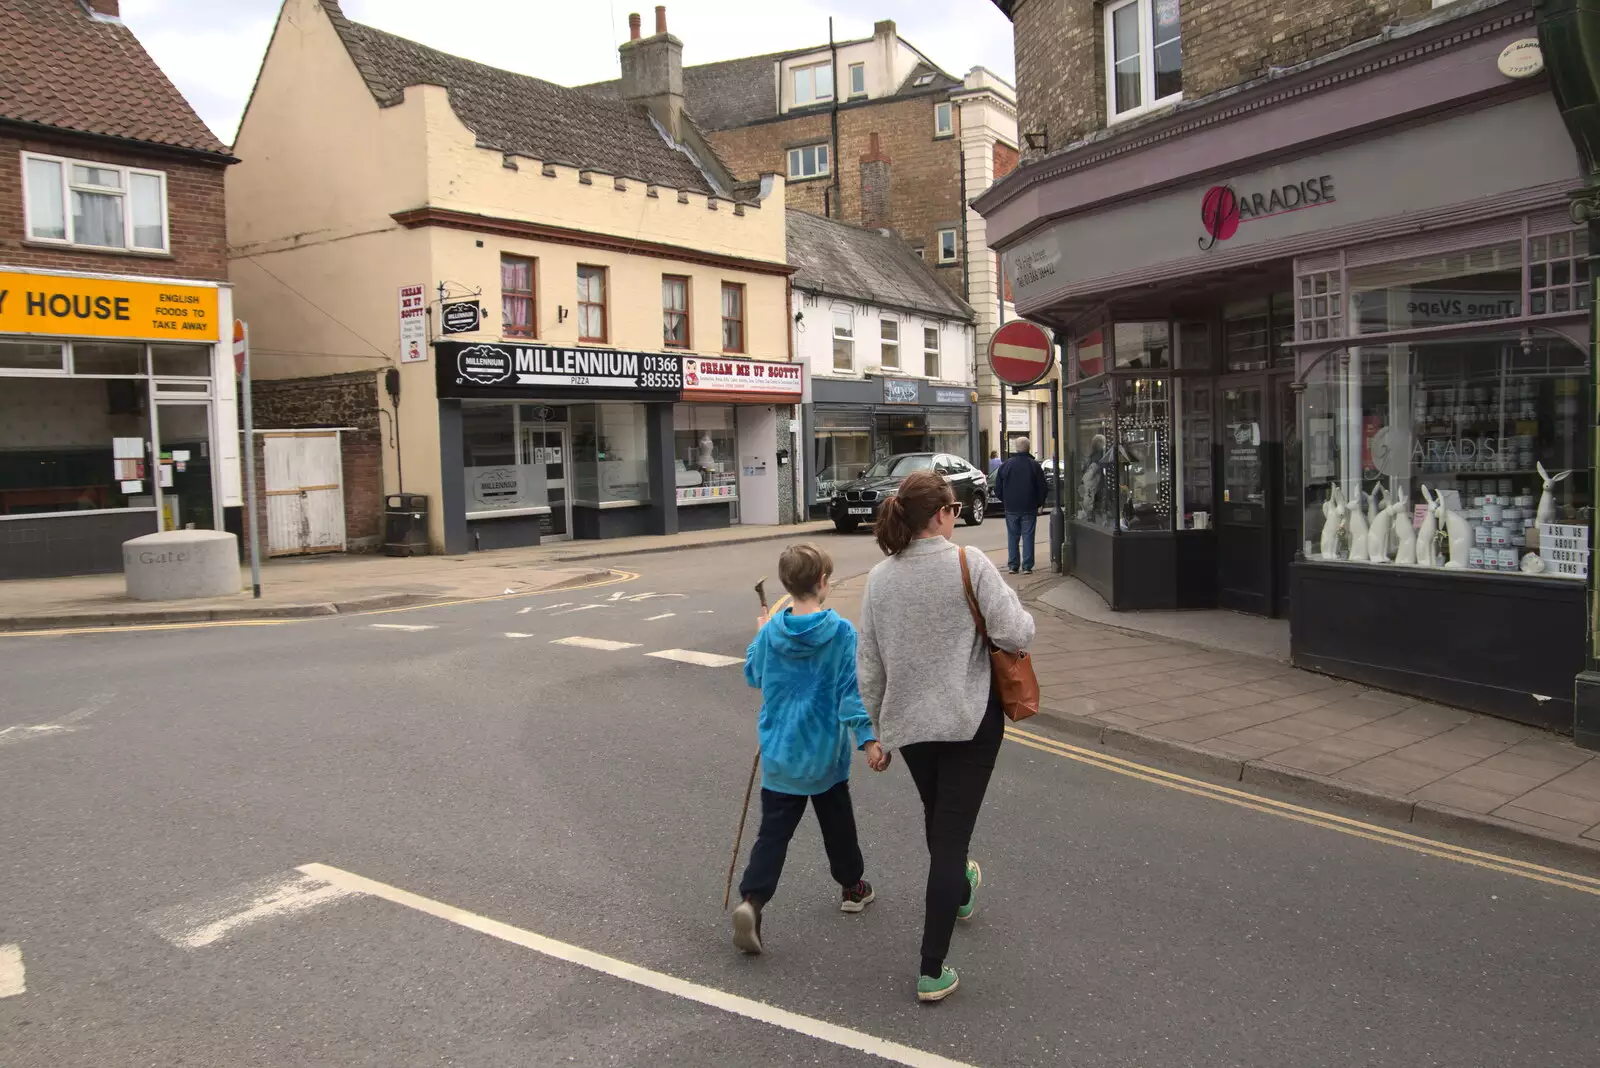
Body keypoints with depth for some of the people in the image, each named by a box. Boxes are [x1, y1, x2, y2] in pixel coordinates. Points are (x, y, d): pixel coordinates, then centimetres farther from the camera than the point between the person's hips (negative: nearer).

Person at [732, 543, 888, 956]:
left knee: (774, 831, 5)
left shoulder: (770, 632, -5)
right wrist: (869, 737, -14)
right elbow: (851, 690, -17)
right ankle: (852, 887, 38)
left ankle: (751, 900, -11)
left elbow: (753, 675, 12)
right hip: (825, 753, -2)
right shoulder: (840, 631, -14)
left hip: (779, 755, 2)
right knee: (838, 823, 20)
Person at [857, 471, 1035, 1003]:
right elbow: (1015, 634, -18)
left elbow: (868, 666, 4)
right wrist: (1016, 609, 5)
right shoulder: (968, 563, -15)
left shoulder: (880, 578, -1)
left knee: (937, 817, 28)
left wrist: (878, 730, 14)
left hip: (908, 723, 5)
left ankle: (960, 892, 57)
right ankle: (932, 971, 6)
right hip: (970, 720, -5)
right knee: (951, 834, 2)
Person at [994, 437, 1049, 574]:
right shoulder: (1034, 465, -6)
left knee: (1012, 537, 9)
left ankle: (1012, 565, 9)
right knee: (1028, 536, 3)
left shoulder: (1005, 465, -1)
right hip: (1029, 508, -1)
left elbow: (998, 489, 4)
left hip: (1011, 508, 1)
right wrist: (1039, 503, 11)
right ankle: (1027, 566, 1)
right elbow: (1043, 488, -3)